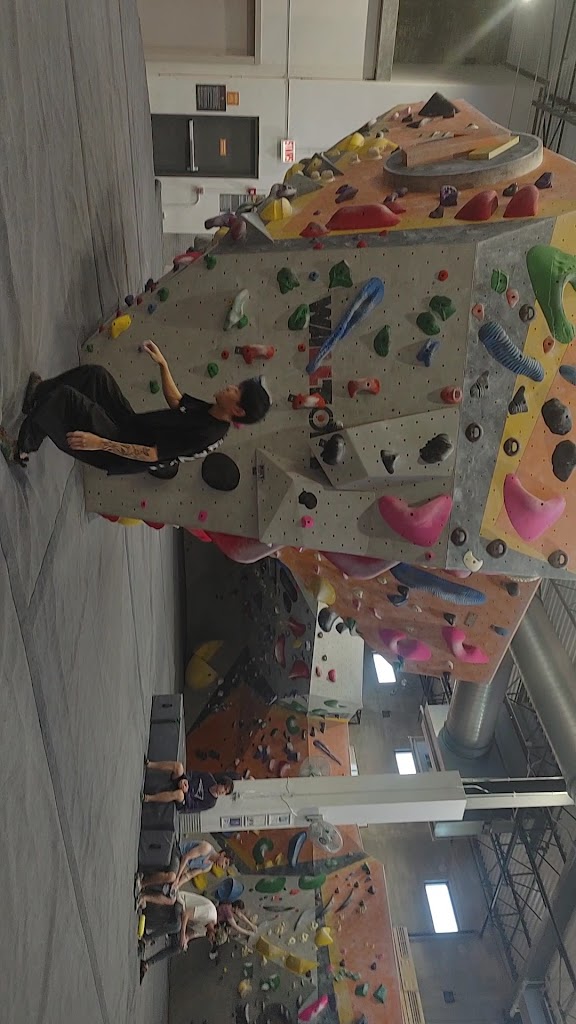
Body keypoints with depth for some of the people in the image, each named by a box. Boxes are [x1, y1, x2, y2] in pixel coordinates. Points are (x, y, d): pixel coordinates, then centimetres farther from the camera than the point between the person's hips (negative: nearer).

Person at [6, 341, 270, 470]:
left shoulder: (207, 435, -30)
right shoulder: (211, 411, -3)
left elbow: (150, 454, -31)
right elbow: (176, 401, 17)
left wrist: (99, 443, -32)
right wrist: (162, 363, 11)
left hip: (120, 454, -9)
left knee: (65, 396, -19)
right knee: (96, 375, 8)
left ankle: (22, 449, 4)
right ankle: (39, 396, 24)